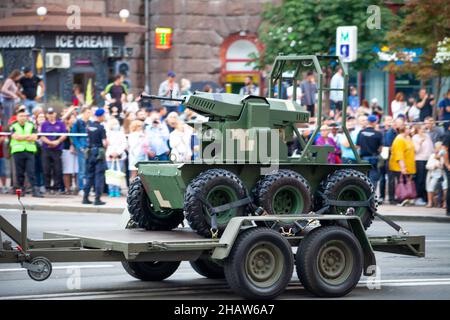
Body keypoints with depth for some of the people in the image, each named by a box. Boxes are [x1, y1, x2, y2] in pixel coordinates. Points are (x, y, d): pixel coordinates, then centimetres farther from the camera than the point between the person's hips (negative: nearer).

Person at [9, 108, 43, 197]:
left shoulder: (31, 126, 12)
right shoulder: (14, 127, 8)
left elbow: (34, 137, 0)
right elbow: (15, 137, -9)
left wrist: (21, 137, -10)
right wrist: (28, 136, -8)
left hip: (29, 151, 0)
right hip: (17, 152, 0)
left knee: (31, 172, -8)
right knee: (19, 173, 2)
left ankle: (35, 190, -14)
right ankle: (21, 189, 11)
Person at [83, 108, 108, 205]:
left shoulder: (89, 125, 5)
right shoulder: (101, 127, -14)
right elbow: (104, 143, -16)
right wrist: (106, 146, 4)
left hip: (90, 152, 6)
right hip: (99, 152, -6)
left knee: (89, 175, 13)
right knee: (99, 176, -1)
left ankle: (85, 198, 13)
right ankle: (97, 199, -3)